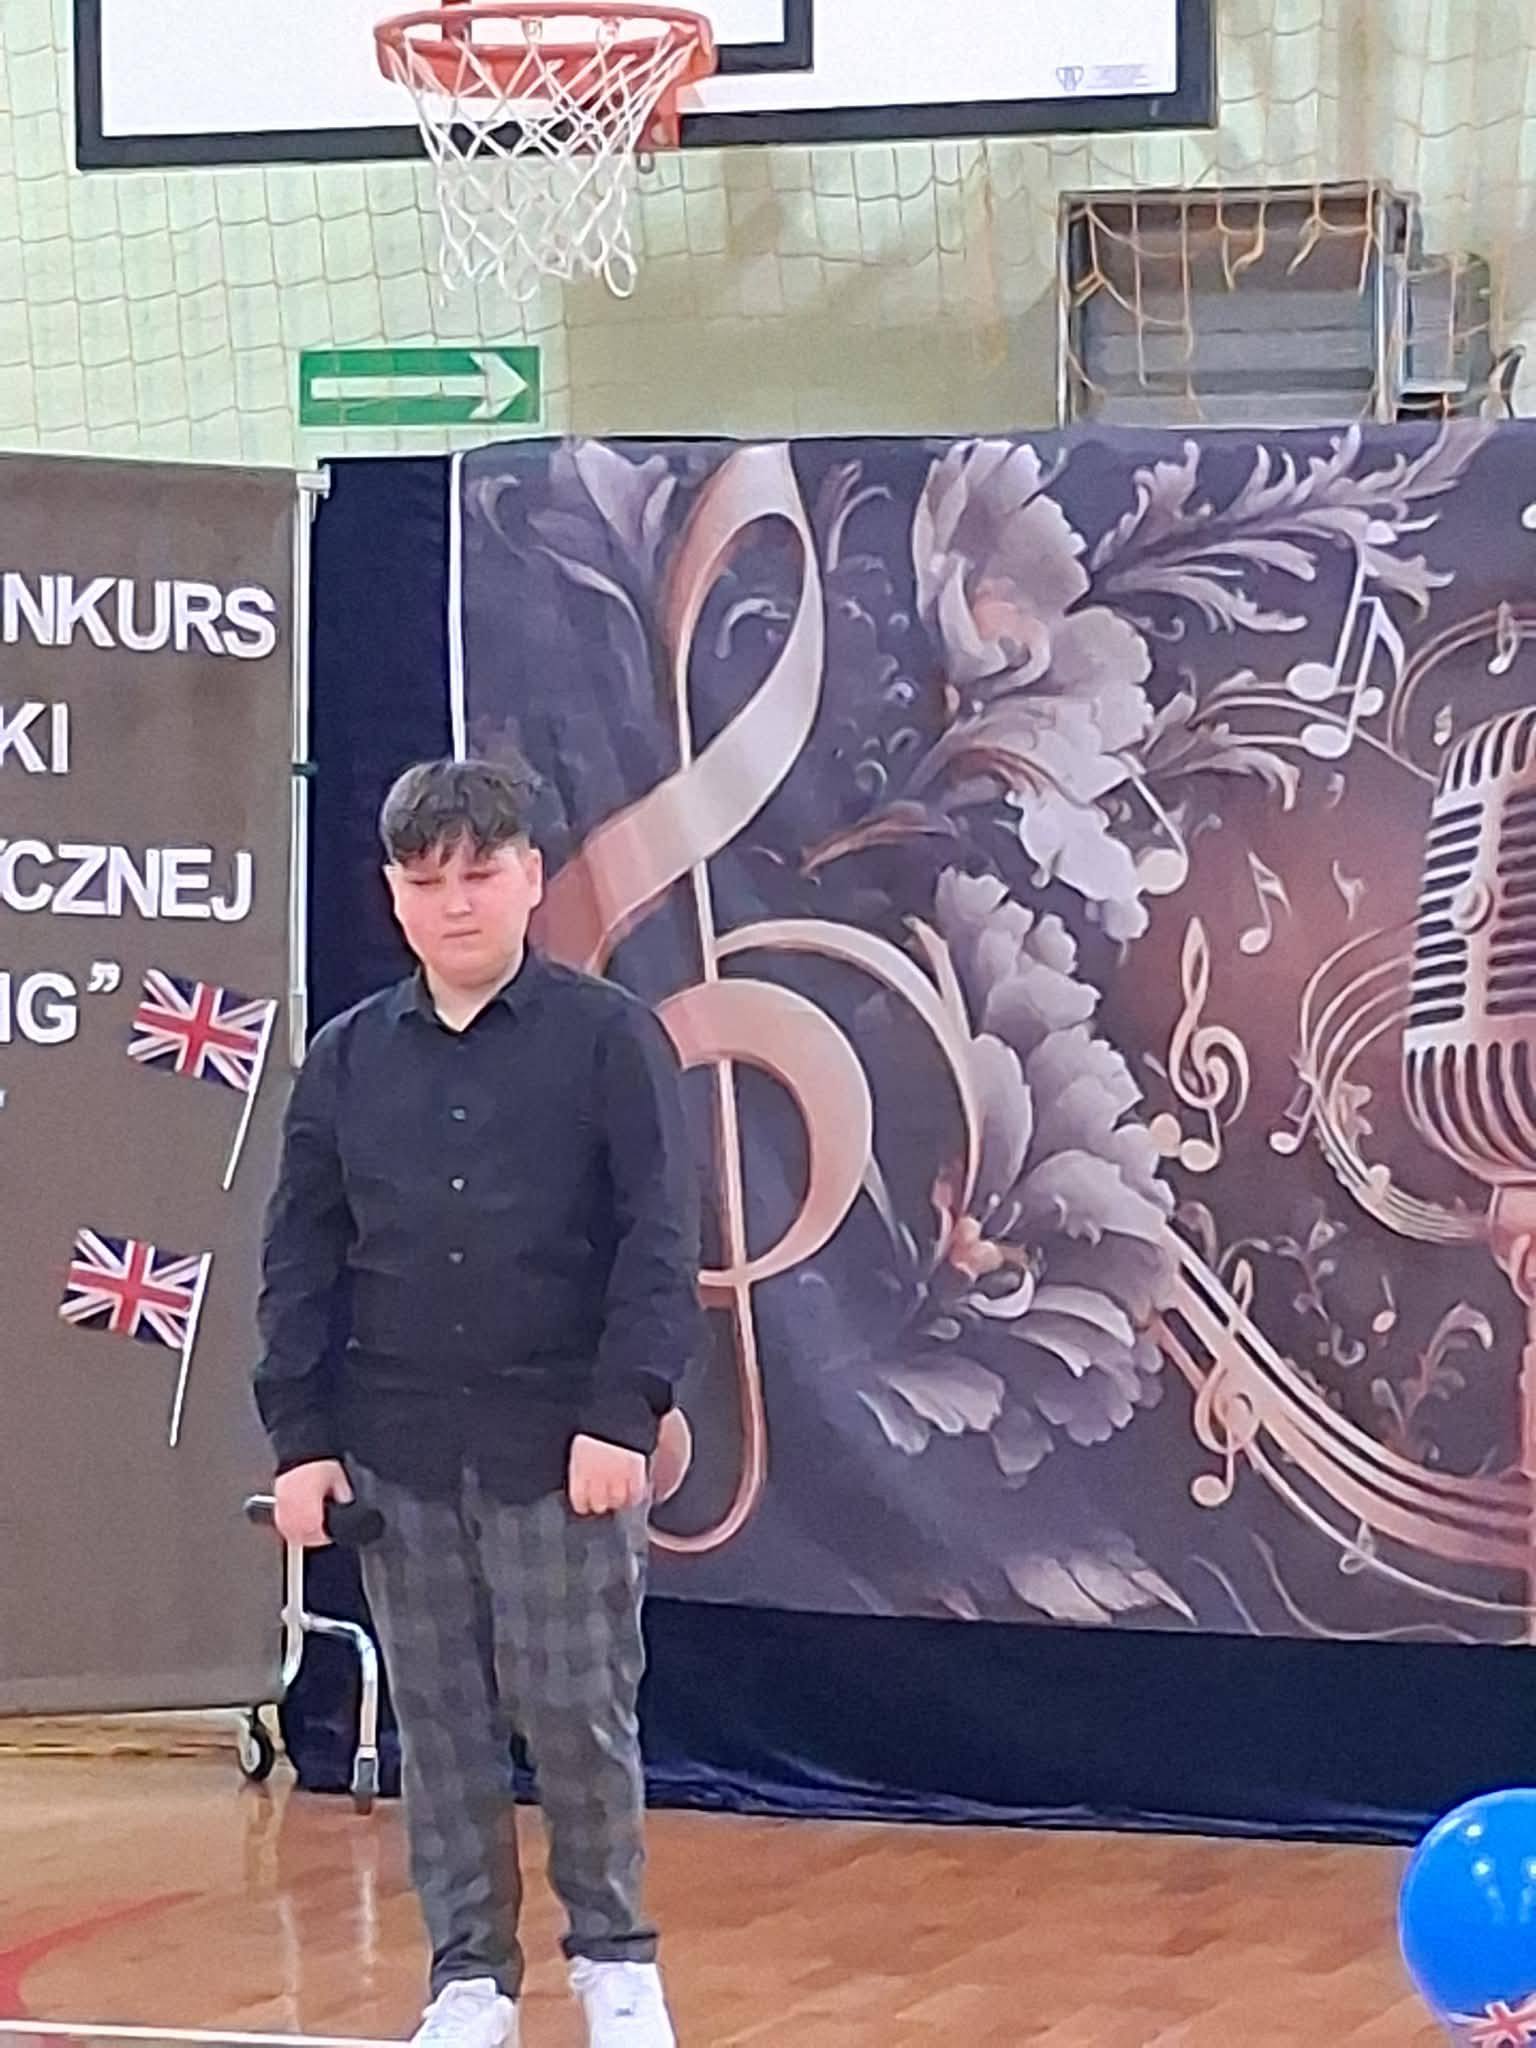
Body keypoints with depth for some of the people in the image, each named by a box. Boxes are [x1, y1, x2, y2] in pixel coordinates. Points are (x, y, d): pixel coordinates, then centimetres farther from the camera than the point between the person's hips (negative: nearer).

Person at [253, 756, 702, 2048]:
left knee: (579, 1712, 1)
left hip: (561, 1444, -3)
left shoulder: (609, 1037, -3)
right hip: (396, 1453, 3)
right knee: (440, 1725, 7)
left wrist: (623, 1415, -15)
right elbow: (301, 1257, 8)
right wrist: (299, 1437, 1)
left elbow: (660, 1240, -7)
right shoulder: (347, 1058, 7)